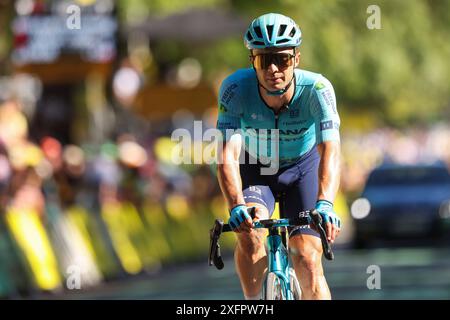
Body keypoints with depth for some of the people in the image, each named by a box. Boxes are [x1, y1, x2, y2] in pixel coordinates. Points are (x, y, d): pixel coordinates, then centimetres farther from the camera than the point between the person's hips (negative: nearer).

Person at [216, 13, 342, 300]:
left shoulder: (316, 88, -33)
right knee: (249, 232, -28)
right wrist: (236, 207, -54)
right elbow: (228, 155, -37)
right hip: (254, 168, 0)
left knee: (308, 260, -13)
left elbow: (330, 150, -43)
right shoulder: (236, 88, -31)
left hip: (304, 167, 0)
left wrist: (324, 204, -59)